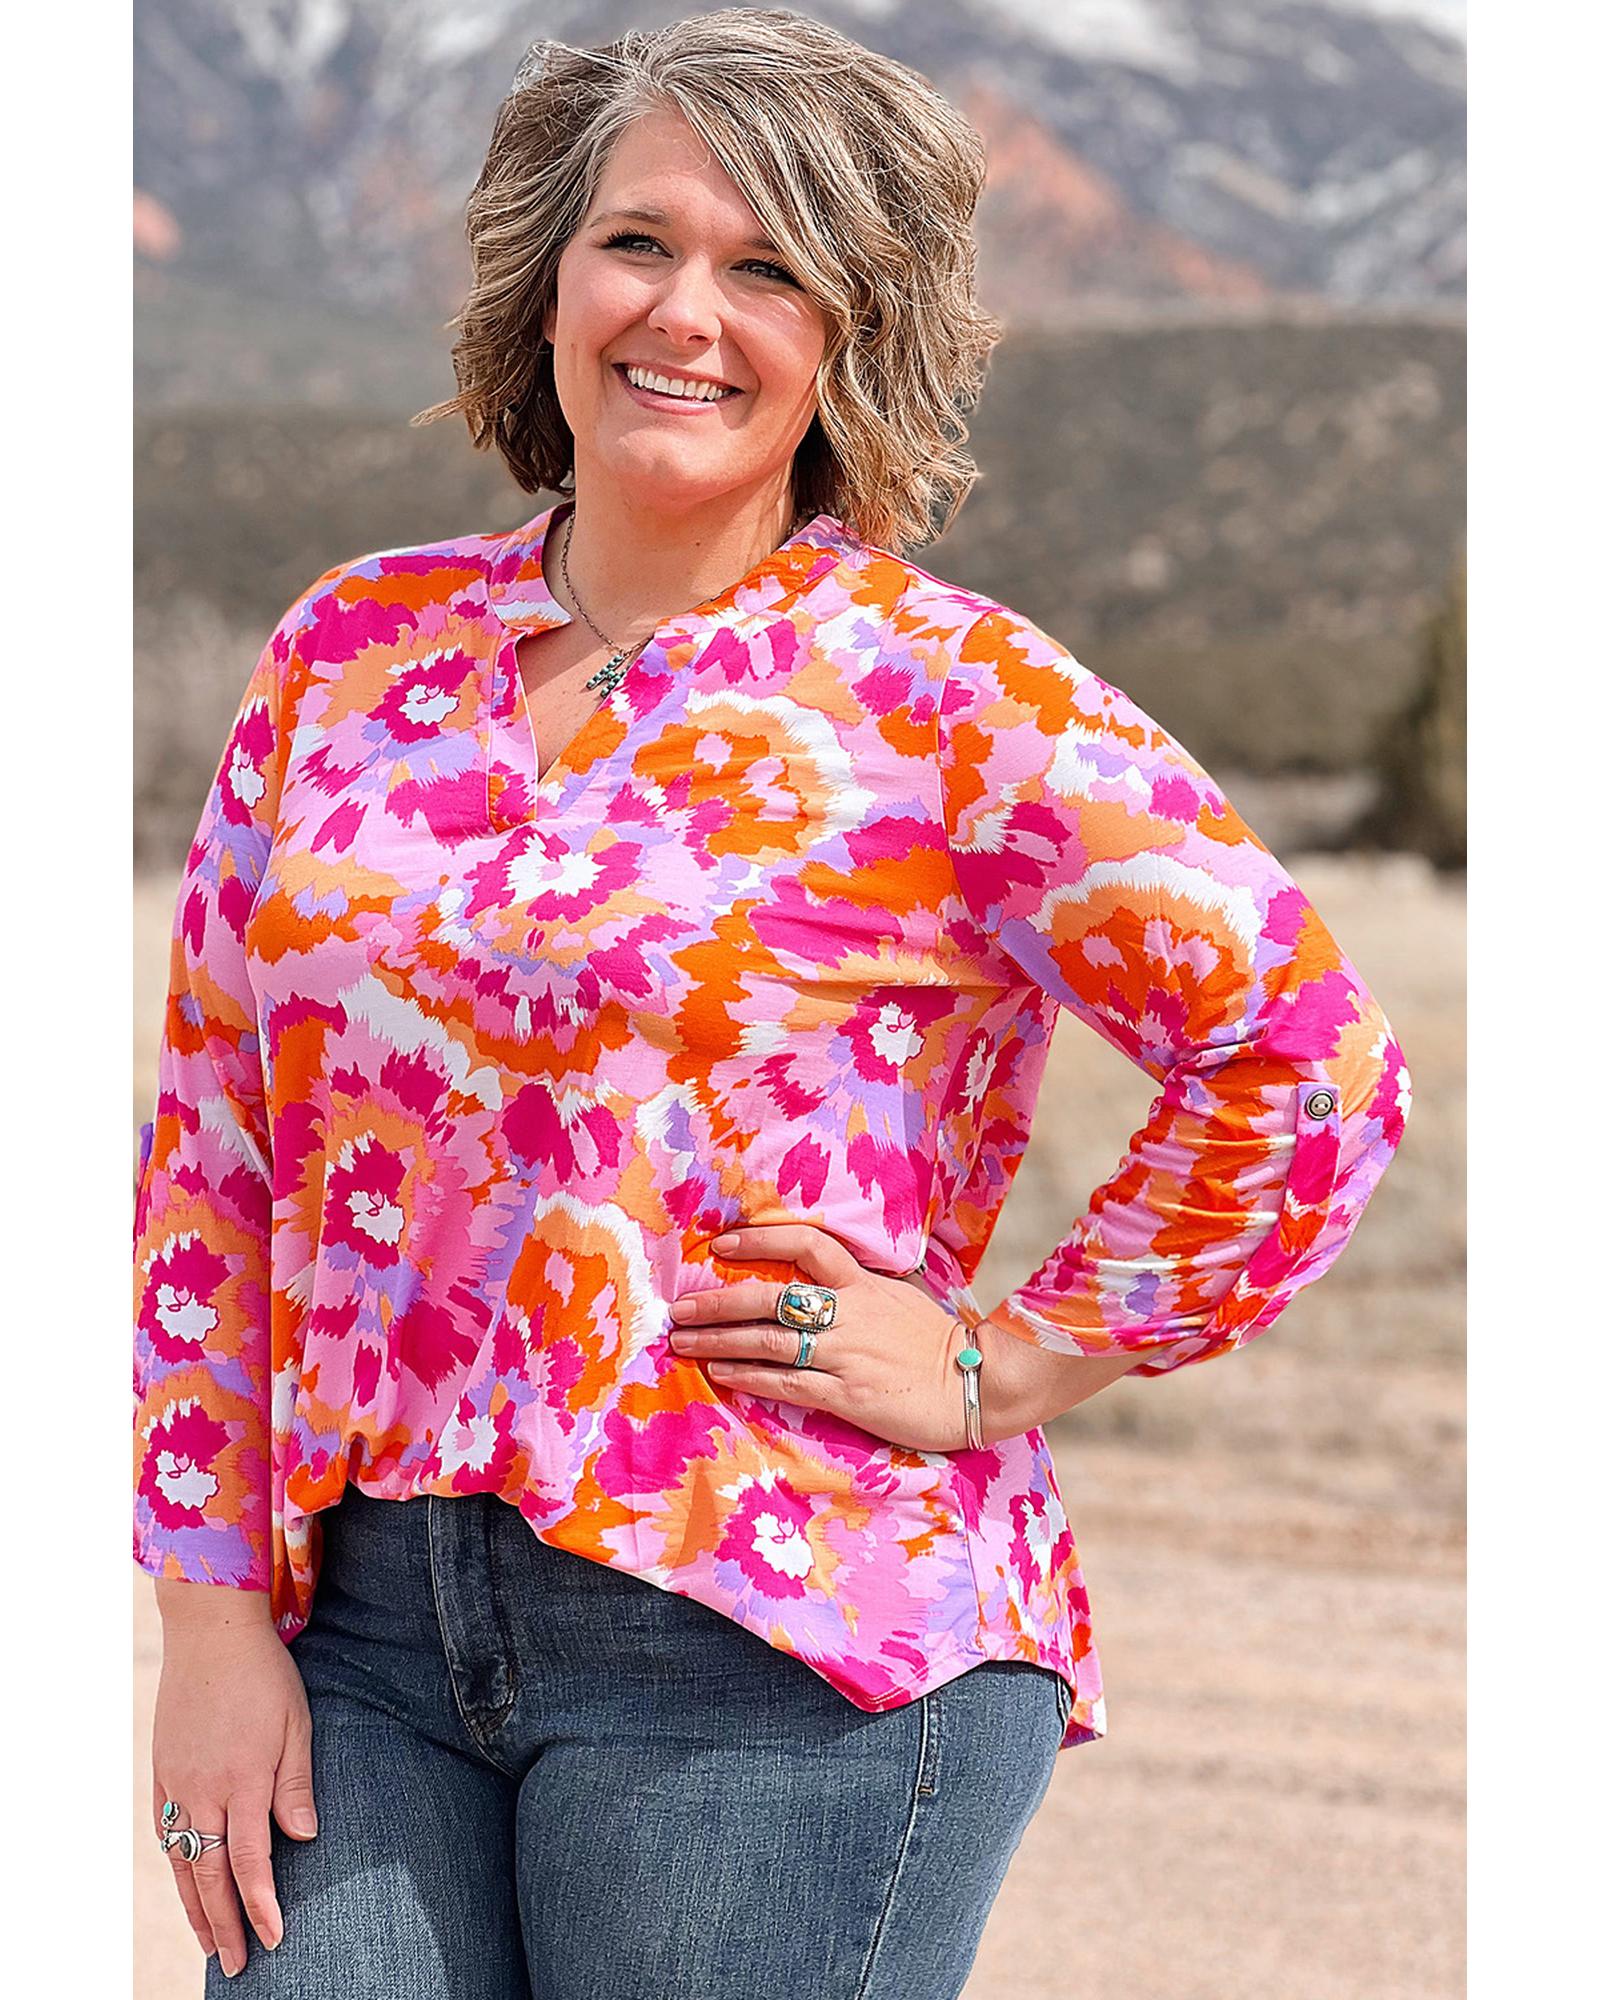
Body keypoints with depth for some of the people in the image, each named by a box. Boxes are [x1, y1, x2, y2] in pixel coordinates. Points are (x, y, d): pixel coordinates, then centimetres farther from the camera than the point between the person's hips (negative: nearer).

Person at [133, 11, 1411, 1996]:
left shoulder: (947, 696, -4)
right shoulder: (354, 649, 9)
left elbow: (1311, 1058, -6)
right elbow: (212, 1135, 10)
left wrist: (1005, 1366, -6)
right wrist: (211, 1607, 4)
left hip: (781, 1648, -4)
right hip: (360, 1623, 4)